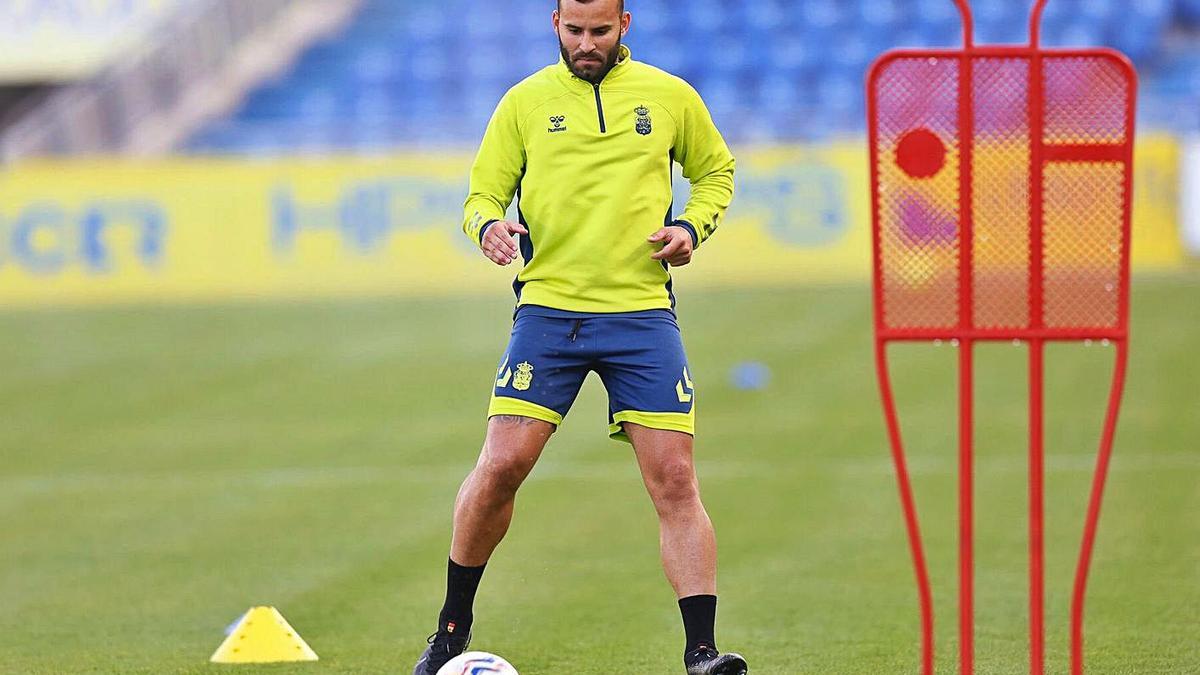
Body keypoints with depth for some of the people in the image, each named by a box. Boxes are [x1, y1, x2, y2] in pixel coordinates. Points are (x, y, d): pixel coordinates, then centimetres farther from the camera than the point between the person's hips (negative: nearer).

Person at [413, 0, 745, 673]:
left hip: (642, 313, 0)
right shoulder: (526, 102, 6)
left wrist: (692, 226, 0)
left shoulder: (670, 97, 7)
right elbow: (484, 191, 10)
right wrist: (489, 223, -14)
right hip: (549, 308, 0)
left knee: (675, 479, -7)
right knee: (500, 467, -9)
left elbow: (716, 170, 20)